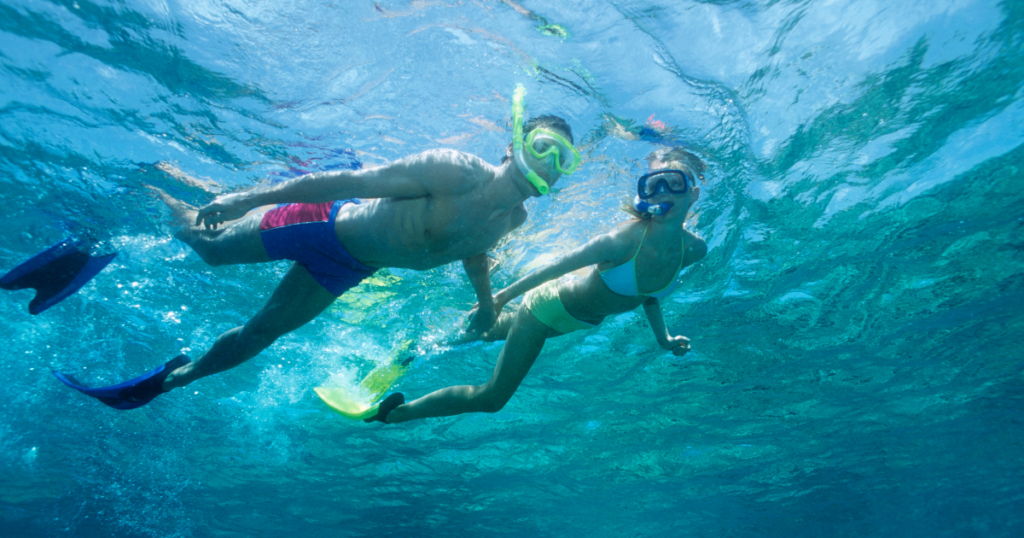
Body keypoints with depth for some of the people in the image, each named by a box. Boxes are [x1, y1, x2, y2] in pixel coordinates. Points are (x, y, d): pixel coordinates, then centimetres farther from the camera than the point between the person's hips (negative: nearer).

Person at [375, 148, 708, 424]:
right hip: (549, 308, -7)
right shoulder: (623, 240, -37)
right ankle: (394, 412, 17)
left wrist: (663, 338, 7)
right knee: (491, 398, 0)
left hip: (585, 320, 7)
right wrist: (500, 297, -17)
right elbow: (557, 266, -26)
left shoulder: (694, 249, -15)